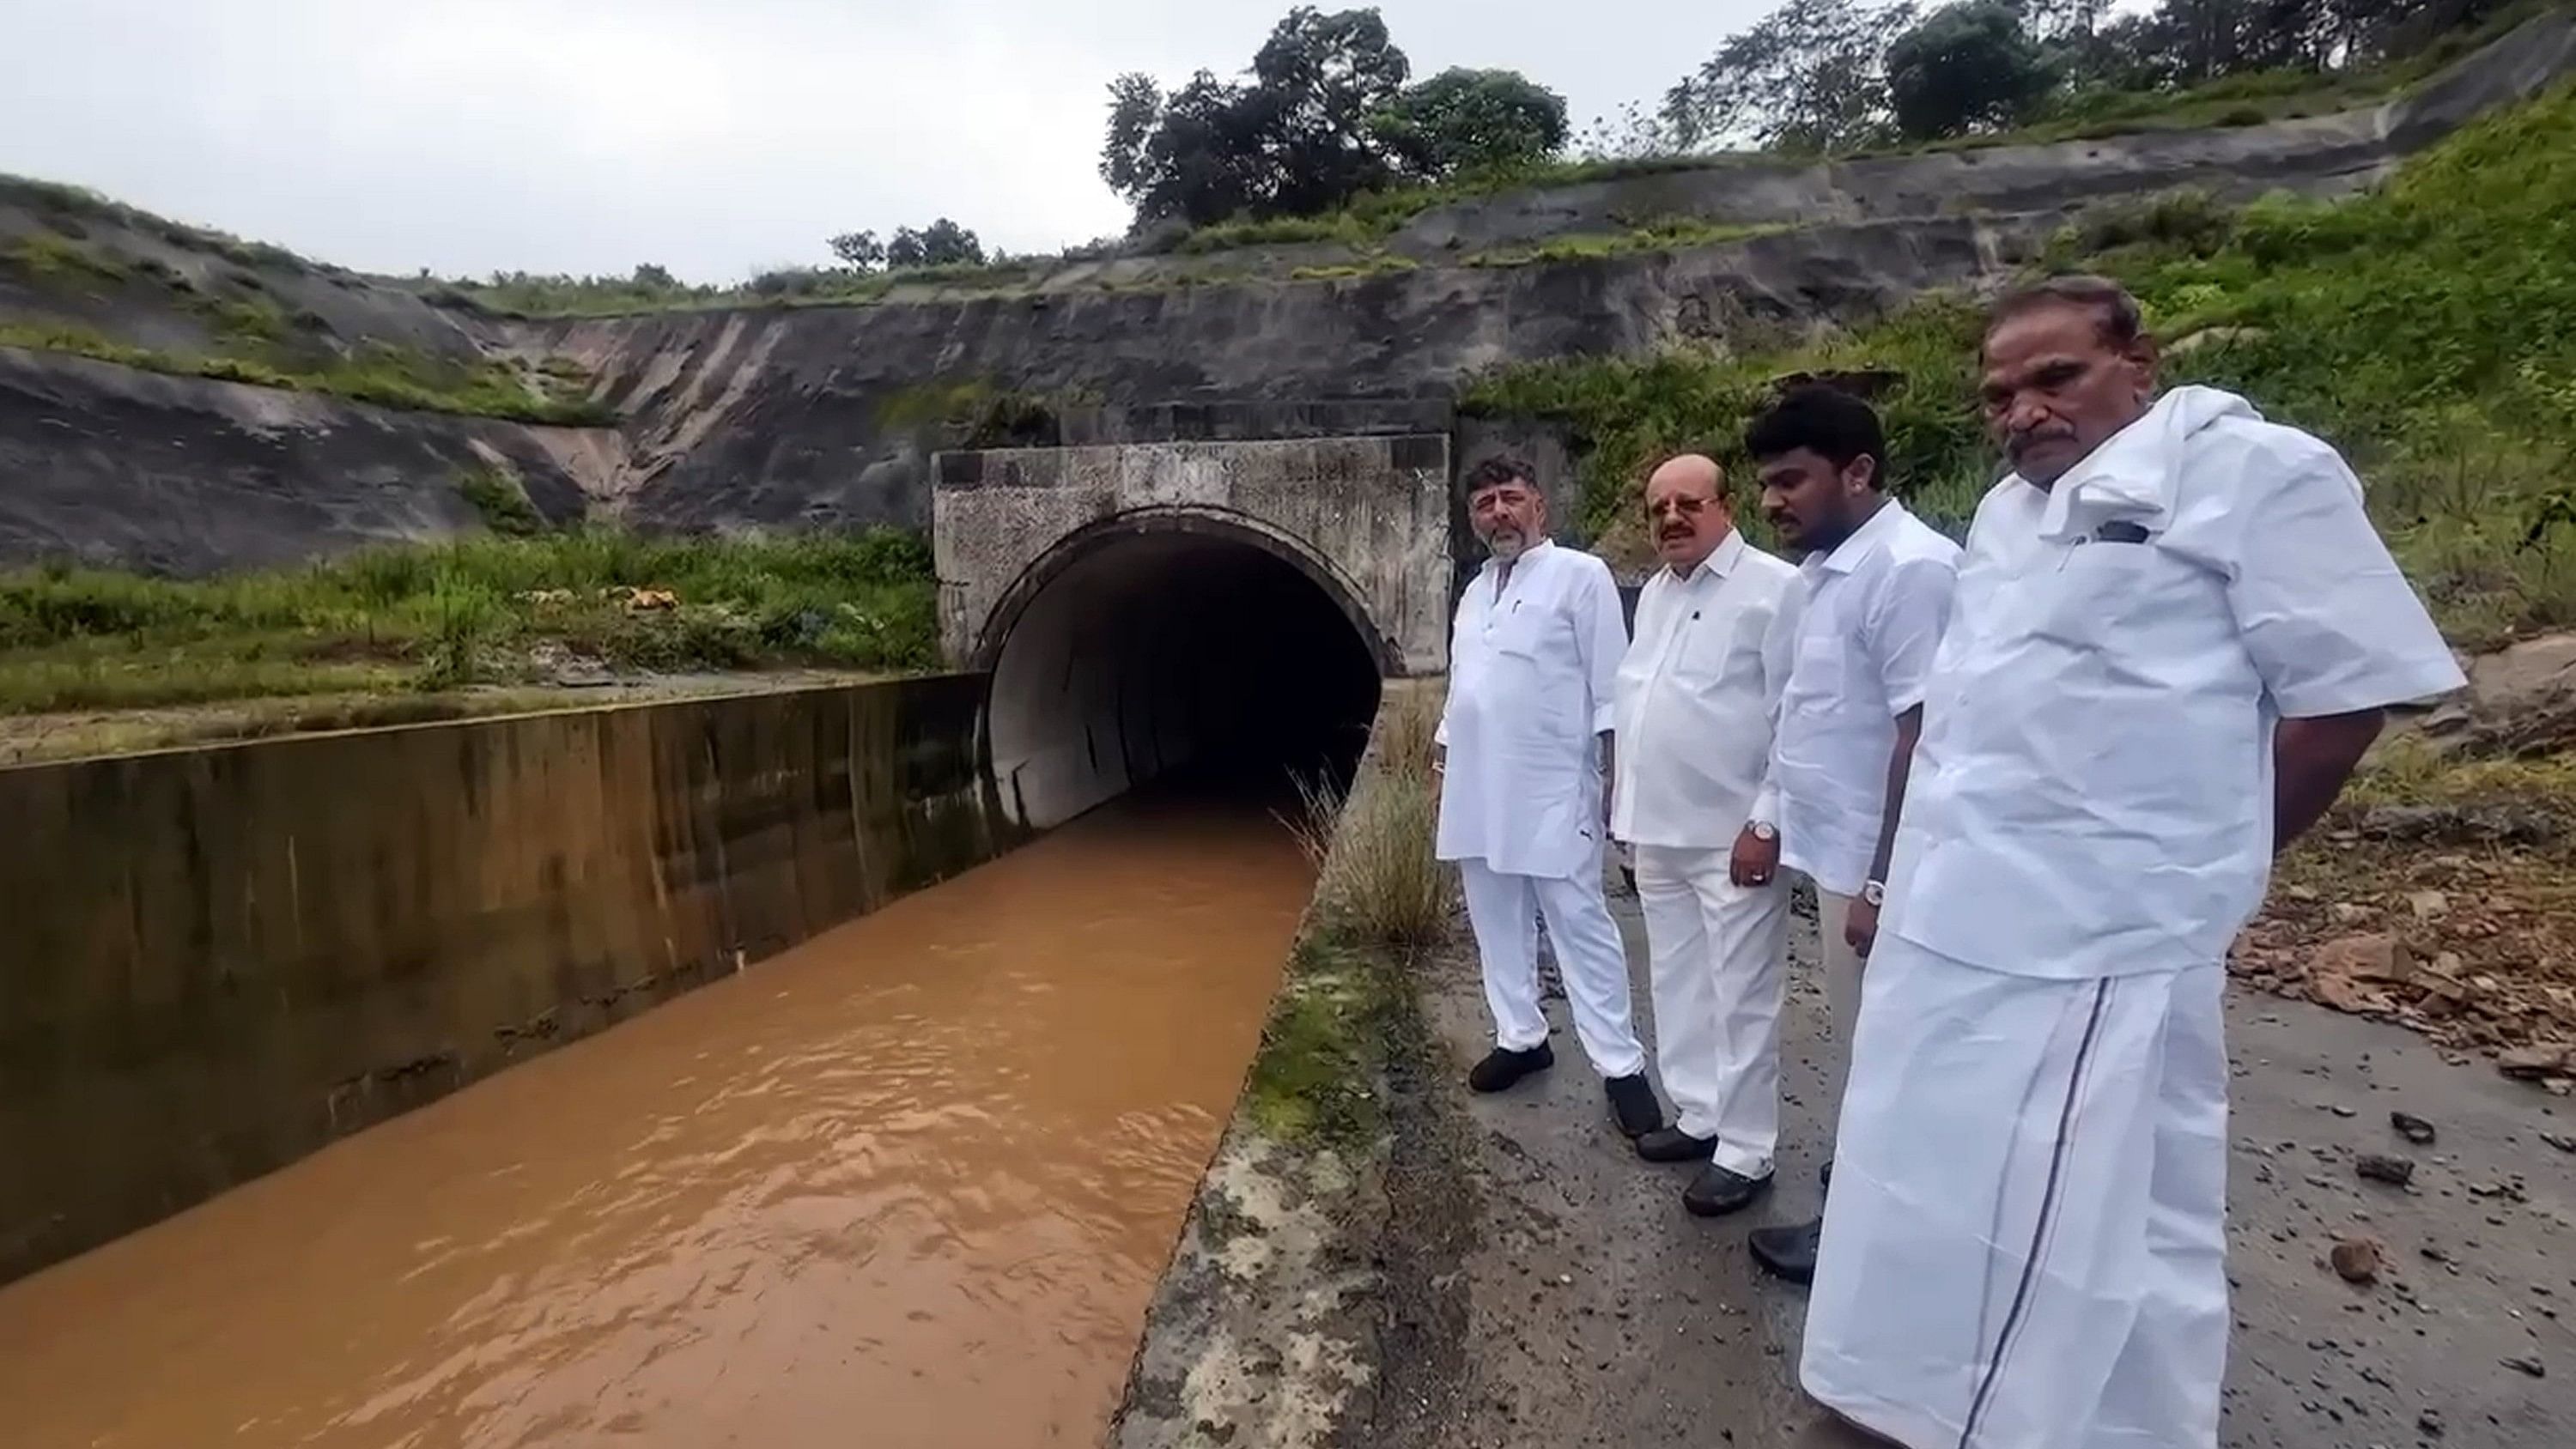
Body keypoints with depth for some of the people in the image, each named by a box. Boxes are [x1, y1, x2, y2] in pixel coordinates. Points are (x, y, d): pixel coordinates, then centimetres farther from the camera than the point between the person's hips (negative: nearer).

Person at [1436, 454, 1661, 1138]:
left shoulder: (1580, 575, -4)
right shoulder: (1475, 591, 16)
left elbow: (1610, 687, -8)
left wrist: (1619, 778, -11)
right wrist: (1444, 766, 17)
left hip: (1552, 790, -6)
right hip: (1477, 790, 7)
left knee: (1579, 924, -2)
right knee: (1497, 922, 13)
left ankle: (1620, 1064, 7)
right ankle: (1520, 1037, 27)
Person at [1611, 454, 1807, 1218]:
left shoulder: (1775, 588, -10)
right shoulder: (1654, 593, 14)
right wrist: (1626, 803, 15)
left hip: (1733, 836, -7)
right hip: (1659, 831, 8)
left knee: (1740, 998, 2)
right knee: (1677, 984, 17)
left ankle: (1745, 1151, 16)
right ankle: (1698, 1115, 32)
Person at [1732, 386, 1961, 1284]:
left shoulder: (1909, 569, -20)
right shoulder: (1831, 569, 9)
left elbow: (1923, 736, -23)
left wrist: (1882, 882, -22)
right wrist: (1773, 819, 19)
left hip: (1872, 864, -9)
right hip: (1834, 850, 9)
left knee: (1871, 1049, 7)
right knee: (1860, 1041, 21)